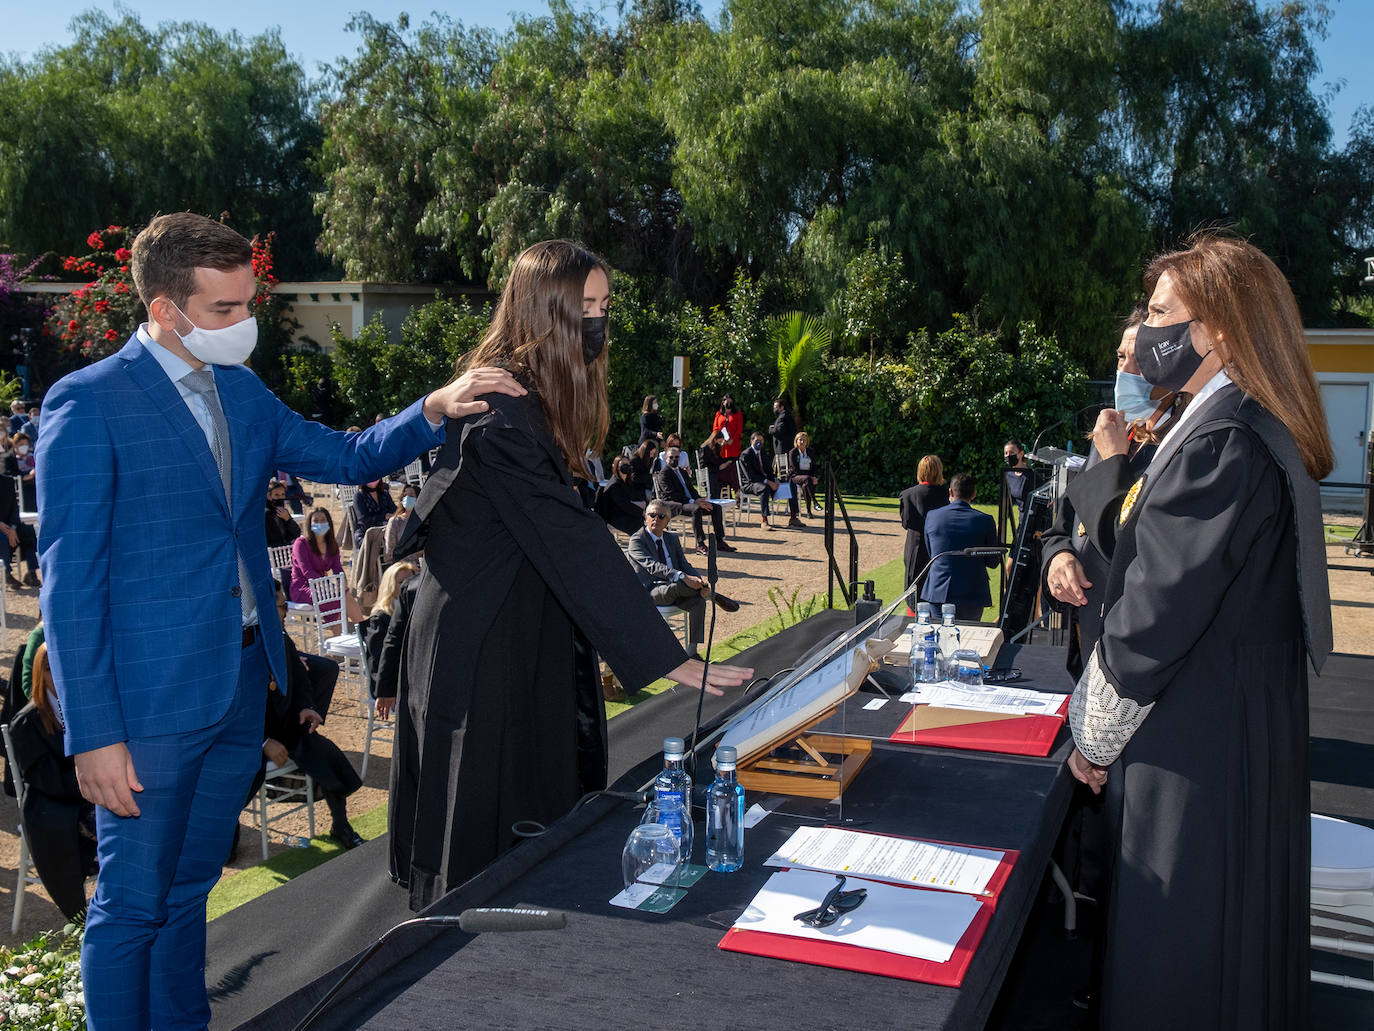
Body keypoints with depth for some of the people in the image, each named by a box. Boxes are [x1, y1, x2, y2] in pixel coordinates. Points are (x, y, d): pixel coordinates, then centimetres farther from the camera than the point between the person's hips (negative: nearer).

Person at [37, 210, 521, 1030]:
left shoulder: (243, 392, 9)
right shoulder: (89, 403, -12)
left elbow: (347, 459, 14)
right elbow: (71, 581, -13)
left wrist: (434, 410, -5)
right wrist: (93, 734, -16)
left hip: (242, 685, 7)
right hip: (152, 696, -7)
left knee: (190, 887, 21)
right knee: (133, 904, 6)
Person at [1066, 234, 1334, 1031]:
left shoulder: (1218, 445, -23)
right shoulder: (1262, 433, 9)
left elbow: (1156, 615, -23)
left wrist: (1094, 738, -11)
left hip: (1194, 755, -10)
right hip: (1249, 735, 10)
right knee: (1231, 947, 23)